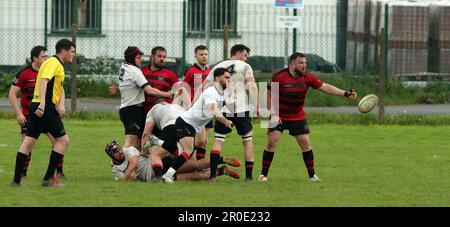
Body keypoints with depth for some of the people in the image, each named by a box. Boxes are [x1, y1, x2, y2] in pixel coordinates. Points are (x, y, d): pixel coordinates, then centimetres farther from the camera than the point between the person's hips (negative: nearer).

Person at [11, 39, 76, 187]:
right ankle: (48, 178, -3)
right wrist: (42, 103, -36)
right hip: (46, 108, -10)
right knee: (63, 140, -2)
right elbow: (44, 81, -24)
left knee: (28, 142, 5)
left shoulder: (58, 64, 22)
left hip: (36, 107, 10)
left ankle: (16, 180, 2)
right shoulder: (53, 62, -9)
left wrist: (61, 105, 4)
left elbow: (60, 88, 22)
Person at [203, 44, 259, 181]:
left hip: (223, 109, 2)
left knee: (218, 142, 2)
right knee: (247, 140, 12)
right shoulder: (245, 67, 4)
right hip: (241, 109, -2)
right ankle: (249, 175, 10)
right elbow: (252, 86, -9)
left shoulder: (218, 67, 14)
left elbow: (204, 87, 10)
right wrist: (256, 106, -12)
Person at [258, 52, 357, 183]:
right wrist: (273, 113, -13)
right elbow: (269, 94, -7)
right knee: (272, 141, -11)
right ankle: (263, 174, -1)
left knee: (305, 143, -3)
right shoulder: (279, 77, -17)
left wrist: (345, 94, -14)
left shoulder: (307, 77, -7)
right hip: (278, 116, -3)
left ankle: (312, 175, 7)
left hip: (298, 117, 3)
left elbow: (325, 87, -5)